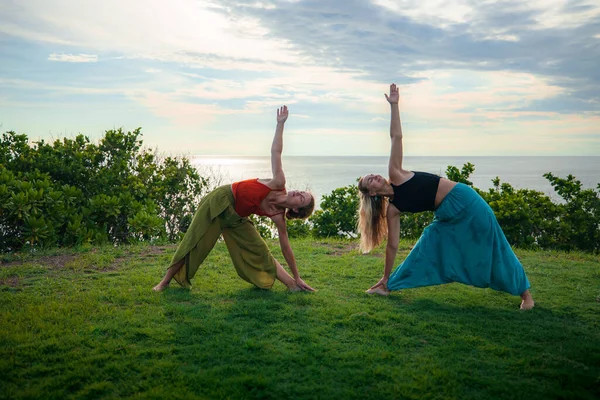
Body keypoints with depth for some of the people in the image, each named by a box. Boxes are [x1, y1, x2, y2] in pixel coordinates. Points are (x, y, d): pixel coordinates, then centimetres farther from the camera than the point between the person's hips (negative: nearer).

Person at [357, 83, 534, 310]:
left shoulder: (394, 175, -7)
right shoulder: (392, 209, -4)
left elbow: (396, 137, -9)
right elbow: (392, 245, 0)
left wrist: (394, 105, -14)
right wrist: (385, 278, 2)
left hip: (465, 200, -2)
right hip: (446, 217, 2)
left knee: (493, 248, 4)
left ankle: (524, 292, 17)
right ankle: (388, 287, 15)